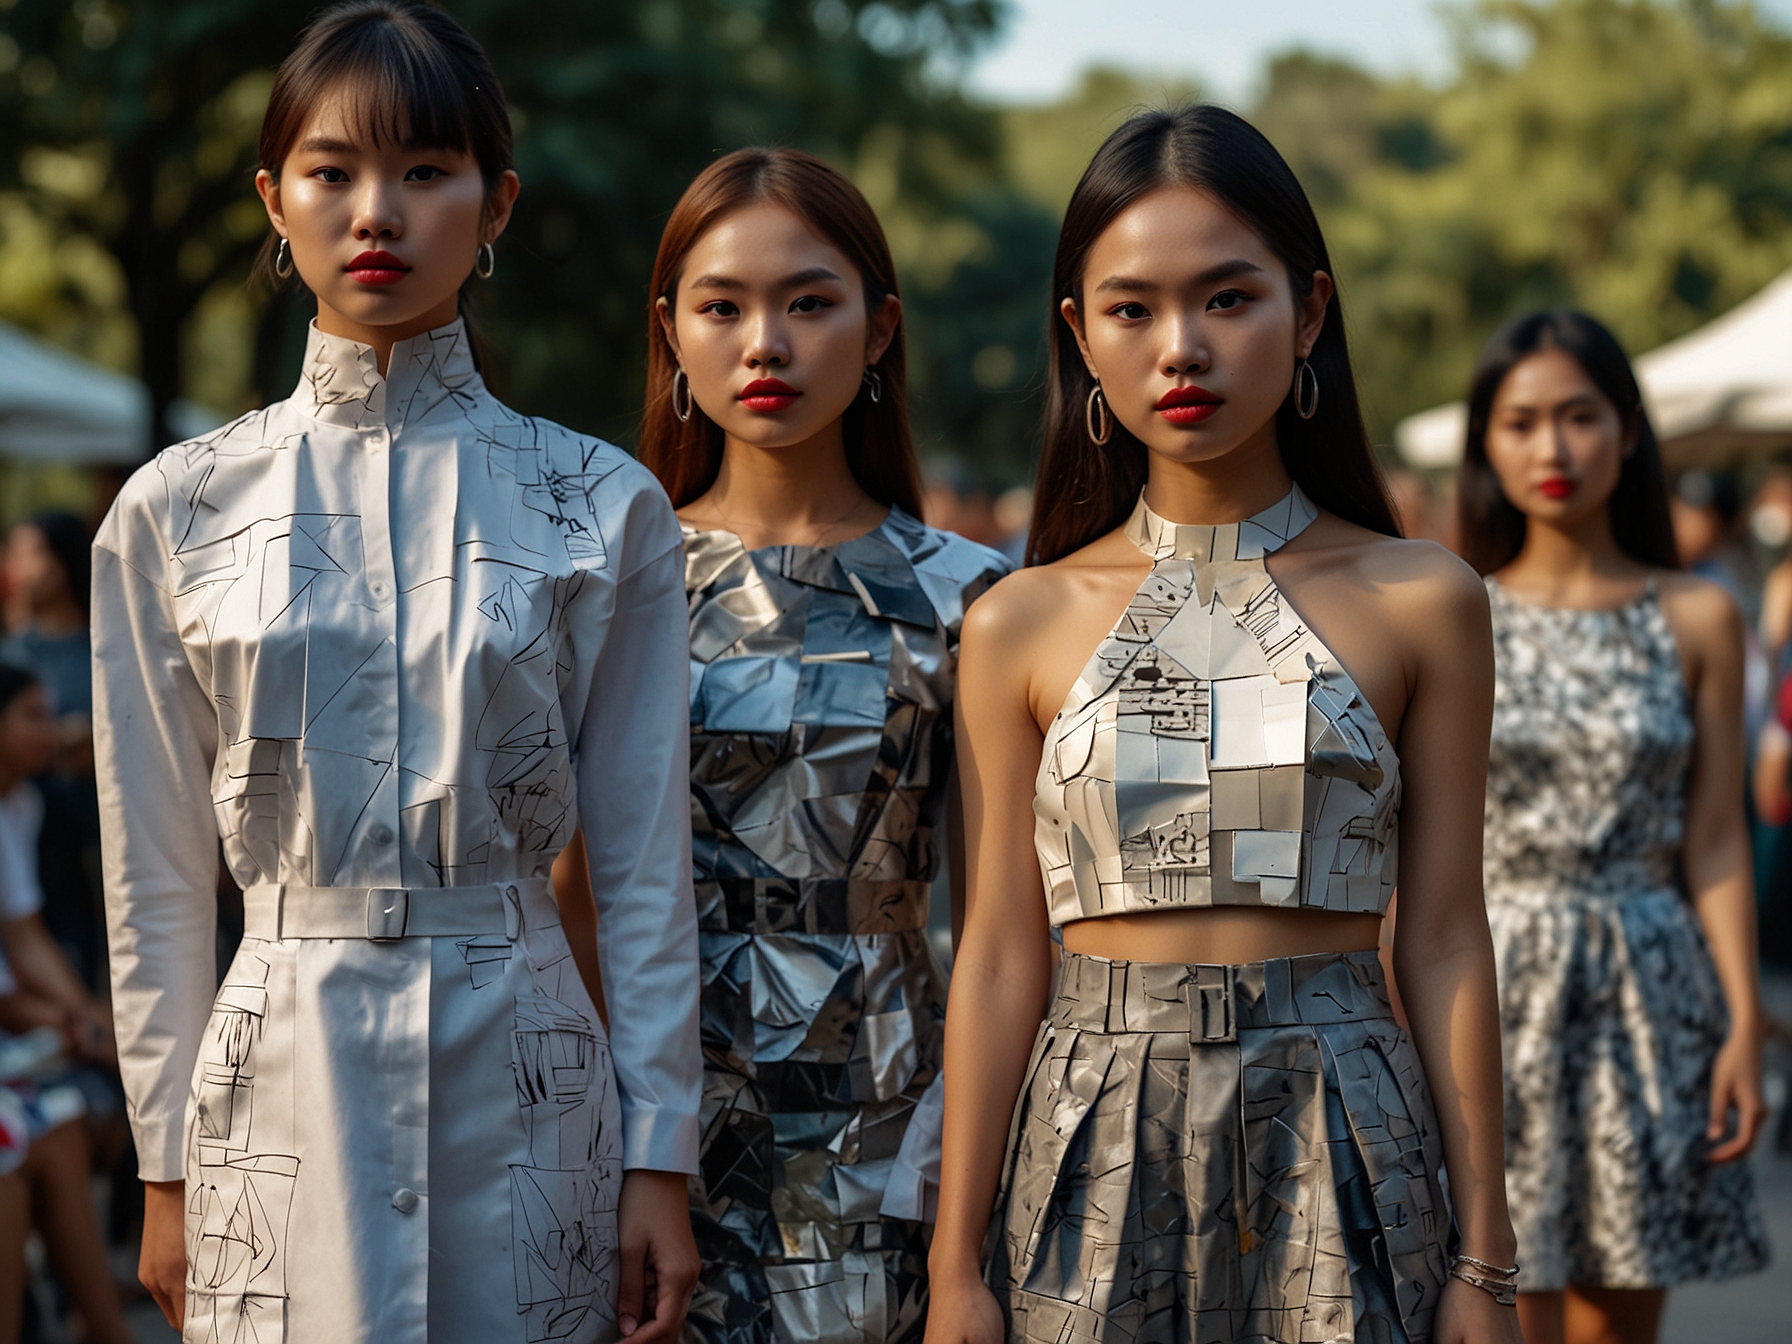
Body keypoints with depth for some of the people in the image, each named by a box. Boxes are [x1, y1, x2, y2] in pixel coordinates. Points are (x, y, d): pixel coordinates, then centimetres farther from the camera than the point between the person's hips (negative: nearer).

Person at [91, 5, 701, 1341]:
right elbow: (156, 878, 5)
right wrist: (167, 1164, 5)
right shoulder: (178, 511, 2)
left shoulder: (603, 507, 1)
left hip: (522, 1080, 0)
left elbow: (645, 858, 2)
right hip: (286, 1079, 0)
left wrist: (659, 1158, 0)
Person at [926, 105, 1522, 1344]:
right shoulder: (1023, 624, 3)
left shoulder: (1419, 603, 1)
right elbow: (999, 961, 3)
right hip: (1097, 1140, 1)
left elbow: (1445, 945, 1)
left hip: (1342, 1148, -1)